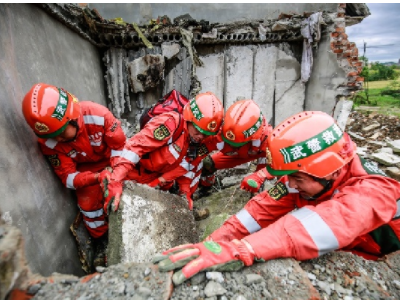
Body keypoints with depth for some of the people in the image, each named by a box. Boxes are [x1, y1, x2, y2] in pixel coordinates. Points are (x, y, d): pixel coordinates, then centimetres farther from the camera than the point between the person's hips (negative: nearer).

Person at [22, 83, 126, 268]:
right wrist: (97, 178, -40)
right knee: (88, 204, -10)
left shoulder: (97, 115, -34)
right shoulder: (48, 144, -22)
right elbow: (68, 177, -19)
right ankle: (102, 240, 18)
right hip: (85, 169, 2)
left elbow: (119, 146, -20)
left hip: (111, 160, -1)